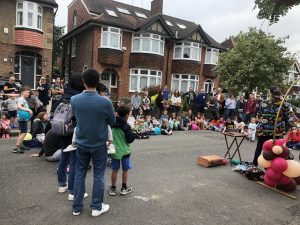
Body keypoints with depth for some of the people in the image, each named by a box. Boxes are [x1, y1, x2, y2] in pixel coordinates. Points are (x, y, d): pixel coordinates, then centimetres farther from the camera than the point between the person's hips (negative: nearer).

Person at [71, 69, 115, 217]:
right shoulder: (105, 102, -20)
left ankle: (77, 207, 25)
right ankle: (96, 207, 22)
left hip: (81, 144, 3)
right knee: (98, 175, 10)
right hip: (99, 145, -3)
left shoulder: (74, 100, -10)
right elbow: (113, 123, -6)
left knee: (80, 174, 15)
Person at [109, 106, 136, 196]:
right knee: (125, 170, 11)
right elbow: (130, 139, -14)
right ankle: (124, 188, 20)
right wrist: (134, 134, 3)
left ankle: (113, 188, 20)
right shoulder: (126, 126, -15)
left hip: (114, 151, 4)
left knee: (115, 170, 12)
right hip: (124, 151, -4)